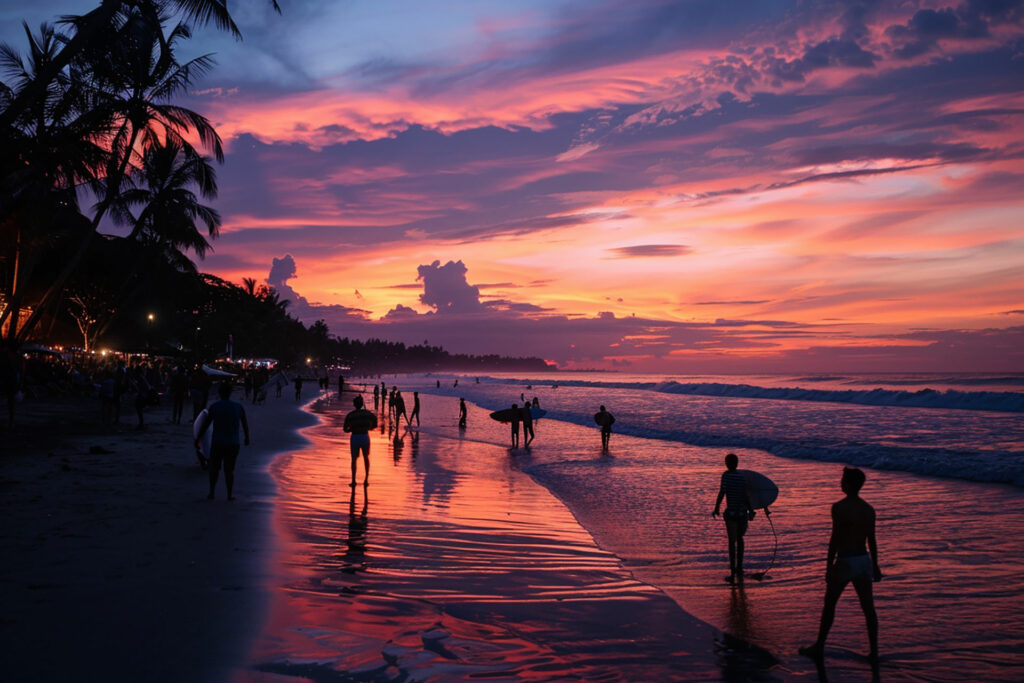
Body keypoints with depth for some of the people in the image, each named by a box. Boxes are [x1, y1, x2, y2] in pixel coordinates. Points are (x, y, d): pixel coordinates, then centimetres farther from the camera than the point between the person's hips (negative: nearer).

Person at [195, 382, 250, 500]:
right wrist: (247, 437, 25)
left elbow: (205, 424, -7)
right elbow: (245, 424, 10)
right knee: (229, 470, 9)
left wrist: (198, 439, 4)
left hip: (217, 443, -1)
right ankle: (230, 494, 10)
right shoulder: (238, 407, -1)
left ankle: (211, 492, 18)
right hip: (233, 444, 1)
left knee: (214, 468, 16)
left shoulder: (214, 406, -7)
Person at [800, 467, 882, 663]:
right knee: (868, 608, 10)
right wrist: (875, 566, 18)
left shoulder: (839, 507, -16)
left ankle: (819, 647, 18)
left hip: (845, 562, -6)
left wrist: (828, 567, -13)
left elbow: (835, 539, -17)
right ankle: (874, 652, 14)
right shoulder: (869, 509, 4)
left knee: (829, 604, 9)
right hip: (864, 560, 6)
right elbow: (872, 540, 9)